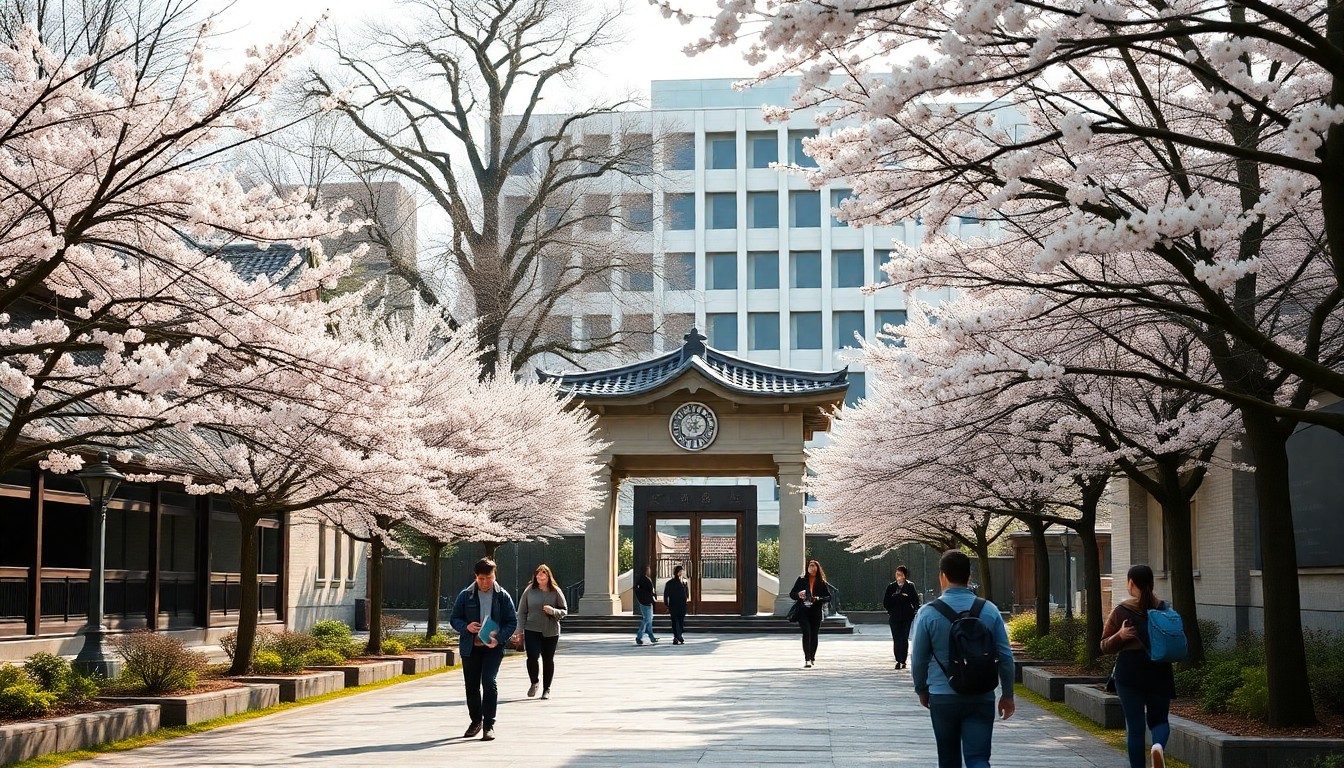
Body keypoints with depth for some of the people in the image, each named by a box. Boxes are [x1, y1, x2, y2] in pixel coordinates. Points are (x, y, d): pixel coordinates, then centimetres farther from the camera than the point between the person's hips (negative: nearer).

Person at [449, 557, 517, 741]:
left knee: (489, 682, -16)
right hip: (470, 648, 2)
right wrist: (466, 627, -16)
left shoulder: (502, 596, 0)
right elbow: (453, 618, 6)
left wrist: (498, 638, -15)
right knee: (471, 686, 10)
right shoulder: (465, 595, 2)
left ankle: (489, 725, -11)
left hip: (493, 647, -2)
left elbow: (512, 621, 1)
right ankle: (476, 721, 31)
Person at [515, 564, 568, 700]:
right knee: (532, 657, -14)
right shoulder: (529, 591, 2)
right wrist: (520, 630, -1)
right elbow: (521, 612, 5)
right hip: (532, 631, -1)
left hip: (551, 632, 1)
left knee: (548, 660, 6)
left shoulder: (556, 592, 1)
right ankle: (534, 682, 13)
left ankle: (546, 689, 20)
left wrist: (553, 611, -16)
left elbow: (564, 611, 4)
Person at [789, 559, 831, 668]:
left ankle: (812, 657, 24)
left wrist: (818, 599, -14)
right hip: (803, 611, -1)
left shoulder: (822, 582, 5)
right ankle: (807, 659, -17)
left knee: (814, 634, 5)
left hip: (816, 611, 1)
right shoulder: (801, 580, 7)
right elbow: (792, 593, 9)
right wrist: (798, 595, -13)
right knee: (806, 633, -14)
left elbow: (828, 597, 4)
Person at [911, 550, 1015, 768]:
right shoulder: (989, 611, 0)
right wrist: (1008, 695, 14)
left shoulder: (928, 613, -6)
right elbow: (1005, 656, 2)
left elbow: (919, 659, 0)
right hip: (982, 699, 1)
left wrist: (922, 690, 18)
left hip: (943, 698, 0)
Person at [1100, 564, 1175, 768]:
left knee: (1135, 725, 5)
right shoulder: (1165, 609, 2)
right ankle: (1159, 745, -19)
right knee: (1158, 719, 13)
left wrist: (1120, 636, -19)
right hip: (1159, 672, 2)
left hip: (1129, 671, -2)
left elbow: (1105, 646, -3)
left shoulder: (1120, 612, -4)